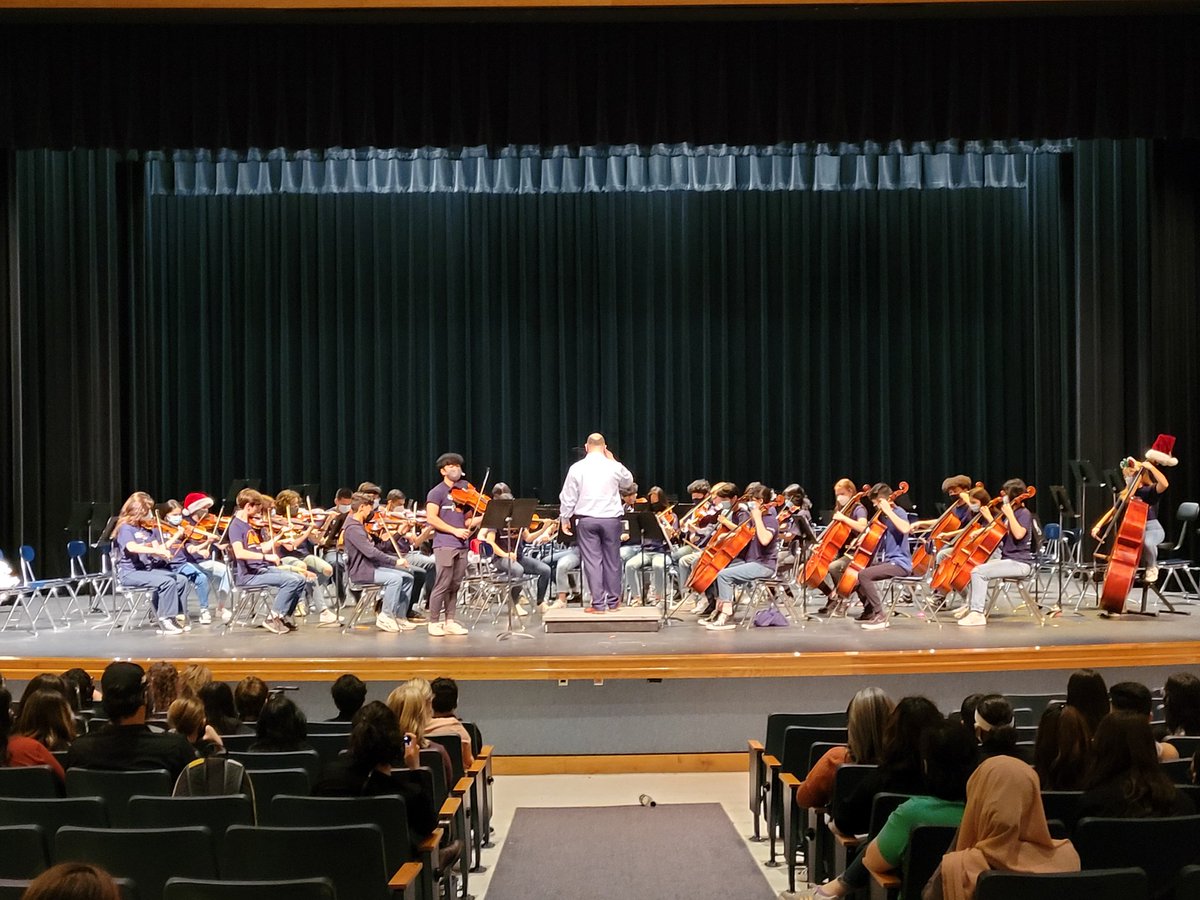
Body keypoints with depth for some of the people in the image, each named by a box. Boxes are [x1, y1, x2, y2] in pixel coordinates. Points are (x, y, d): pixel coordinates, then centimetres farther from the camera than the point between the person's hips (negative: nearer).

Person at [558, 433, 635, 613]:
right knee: (612, 560, 11)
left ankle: (598, 603, 0)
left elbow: (568, 497, 0)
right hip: (611, 519, 1)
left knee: (592, 561, 2)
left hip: (587, 520, -1)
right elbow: (628, 483, 18)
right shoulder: (614, 467, -3)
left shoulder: (577, 468, -4)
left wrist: (564, 518, 12)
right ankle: (613, 601, 19)